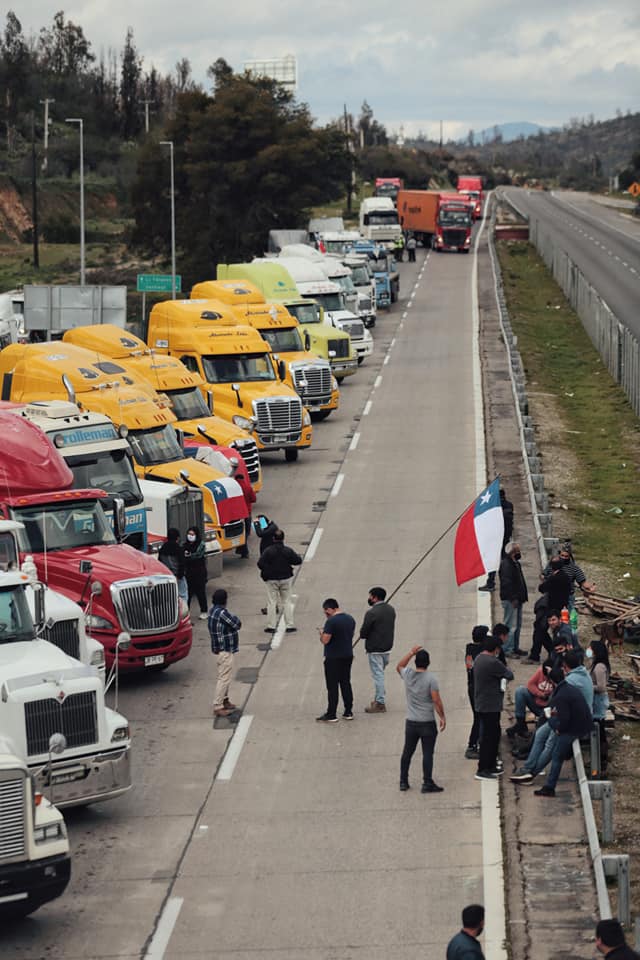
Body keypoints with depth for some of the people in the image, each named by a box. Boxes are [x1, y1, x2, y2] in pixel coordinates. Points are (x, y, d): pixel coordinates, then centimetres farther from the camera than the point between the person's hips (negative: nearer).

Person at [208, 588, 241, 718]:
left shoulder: (213, 610, 7)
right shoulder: (222, 613, -24)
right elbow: (237, 624, -16)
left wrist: (232, 619, -7)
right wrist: (234, 617, 2)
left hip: (219, 648, 10)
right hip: (225, 650, -10)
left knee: (224, 677, 22)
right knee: (224, 678, -7)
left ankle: (224, 700, 34)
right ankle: (217, 707, -7)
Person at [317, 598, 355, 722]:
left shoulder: (331, 621, -19)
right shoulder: (350, 619, 6)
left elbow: (325, 640, -22)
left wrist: (322, 633, 0)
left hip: (333, 658, -7)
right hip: (348, 656, 7)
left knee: (332, 687, -1)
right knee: (346, 683, 15)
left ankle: (331, 715, 1)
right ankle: (348, 712, 18)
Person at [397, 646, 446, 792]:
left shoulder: (408, 674, -2)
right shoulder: (430, 679, -14)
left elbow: (399, 666, 22)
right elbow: (436, 700, -15)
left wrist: (411, 653, 20)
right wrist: (442, 717, -6)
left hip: (411, 722, 4)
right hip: (427, 722, -4)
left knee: (407, 752, 15)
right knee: (427, 753, -1)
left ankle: (403, 781, 20)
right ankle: (427, 783, -1)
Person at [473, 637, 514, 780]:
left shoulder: (478, 658, 8)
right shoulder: (492, 662, -22)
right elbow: (510, 675, -13)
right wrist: (506, 669, 8)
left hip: (481, 704, 10)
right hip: (490, 706, -10)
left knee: (494, 735, 18)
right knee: (489, 737, -4)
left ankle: (490, 767, 25)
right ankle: (482, 770, -1)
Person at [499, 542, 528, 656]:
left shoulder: (515, 563, 16)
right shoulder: (506, 564, -16)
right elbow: (506, 583, -22)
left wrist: (523, 596, 15)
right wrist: (513, 598, -23)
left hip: (517, 599, 10)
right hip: (510, 600, -10)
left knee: (517, 625, 16)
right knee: (511, 626, -8)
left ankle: (515, 648, 24)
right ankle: (508, 650, -5)